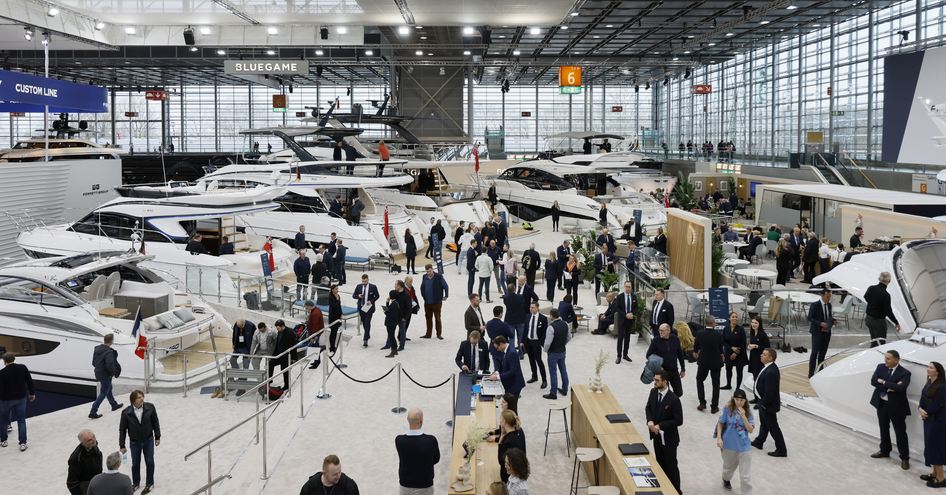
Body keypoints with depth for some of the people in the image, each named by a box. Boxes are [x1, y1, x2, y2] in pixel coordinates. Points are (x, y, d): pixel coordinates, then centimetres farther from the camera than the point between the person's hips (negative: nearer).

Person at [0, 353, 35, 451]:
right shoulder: (23, 368, -8)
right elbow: (29, 381, 0)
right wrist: (32, 393, 12)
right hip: (21, 398, 3)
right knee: (21, 421, 8)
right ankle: (23, 443, 5)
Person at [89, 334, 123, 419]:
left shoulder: (97, 349, 1)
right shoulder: (109, 352, -26)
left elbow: (94, 362, 9)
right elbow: (110, 365, -31)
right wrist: (114, 373, -14)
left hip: (98, 373, 9)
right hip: (106, 375, -9)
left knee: (108, 389, 26)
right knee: (103, 394, 2)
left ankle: (114, 405, 45)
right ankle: (93, 413, 1)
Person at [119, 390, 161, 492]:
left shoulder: (150, 407, -16)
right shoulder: (126, 412, -18)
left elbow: (155, 422, -3)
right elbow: (122, 429, -7)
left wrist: (157, 437, 1)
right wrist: (122, 445, -3)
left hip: (148, 440, 0)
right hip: (134, 442, 0)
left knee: (149, 462, 8)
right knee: (135, 464, 14)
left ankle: (149, 483, 28)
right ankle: (135, 483, 37)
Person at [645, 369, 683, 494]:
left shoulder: (673, 399, -25)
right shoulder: (653, 392, -5)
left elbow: (678, 421, -21)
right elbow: (648, 408, 11)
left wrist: (660, 426, -21)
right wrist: (650, 421, -8)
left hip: (668, 438, -6)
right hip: (656, 435, 6)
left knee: (671, 465, 6)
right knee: (660, 463, 20)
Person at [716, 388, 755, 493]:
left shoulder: (748, 412, -11)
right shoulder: (727, 409, -13)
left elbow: (751, 430, -14)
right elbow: (720, 423, -4)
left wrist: (743, 416, -24)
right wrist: (719, 438, -13)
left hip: (744, 447, -1)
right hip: (729, 445, 1)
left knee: (745, 476, -2)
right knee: (729, 467, 28)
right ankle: (726, 479, 61)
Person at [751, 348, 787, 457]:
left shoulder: (771, 372, -32)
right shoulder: (769, 367, 0)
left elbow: (769, 392, -30)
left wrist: (764, 403, -19)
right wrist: (762, 402, 15)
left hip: (768, 404, -10)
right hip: (764, 402, 10)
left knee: (773, 427, 4)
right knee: (764, 424, 26)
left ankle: (781, 450, 15)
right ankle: (759, 442, 43)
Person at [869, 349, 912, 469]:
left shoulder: (904, 373, -14)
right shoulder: (881, 367, 0)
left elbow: (901, 388, -29)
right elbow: (873, 381, -12)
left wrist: (884, 383, -22)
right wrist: (890, 387, -22)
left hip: (896, 406, -5)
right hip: (881, 404, 5)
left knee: (900, 432, 3)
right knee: (884, 429, 20)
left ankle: (904, 458, 12)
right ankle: (884, 451, 38)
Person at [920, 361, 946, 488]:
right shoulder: (928, 384, 7)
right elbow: (923, 399, 9)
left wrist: (925, 412, -6)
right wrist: (920, 409, -10)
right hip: (929, 420, 8)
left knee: (935, 448, -3)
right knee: (931, 446, 14)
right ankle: (935, 473, 25)